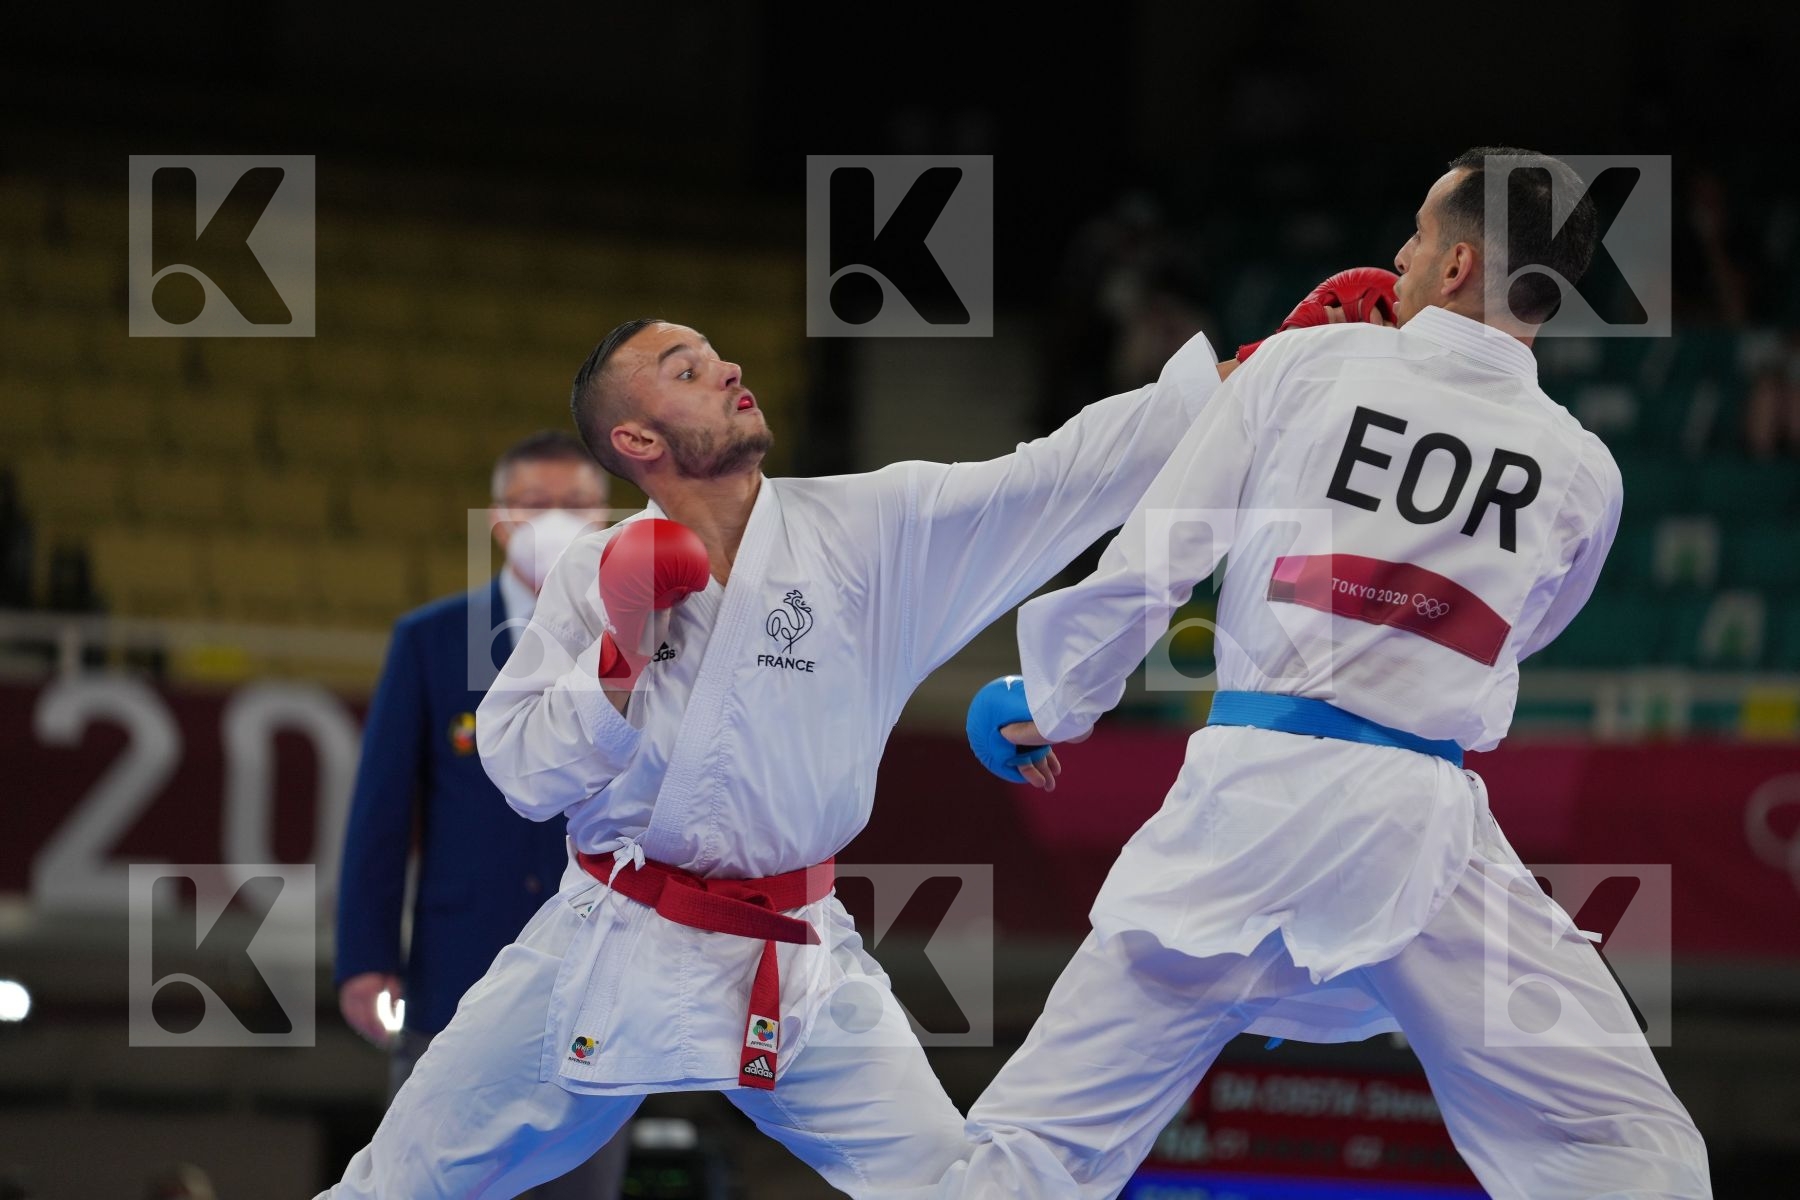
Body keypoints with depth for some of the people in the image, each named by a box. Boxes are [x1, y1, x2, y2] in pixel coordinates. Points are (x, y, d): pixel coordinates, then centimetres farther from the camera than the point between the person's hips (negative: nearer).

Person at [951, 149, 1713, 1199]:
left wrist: (1056, 708, 21)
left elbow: (1150, 564, 3)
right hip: (1419, 821, 0)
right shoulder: (1583, 473, 7)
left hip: (1248, 792, 0)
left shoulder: (1302, 365, 3)